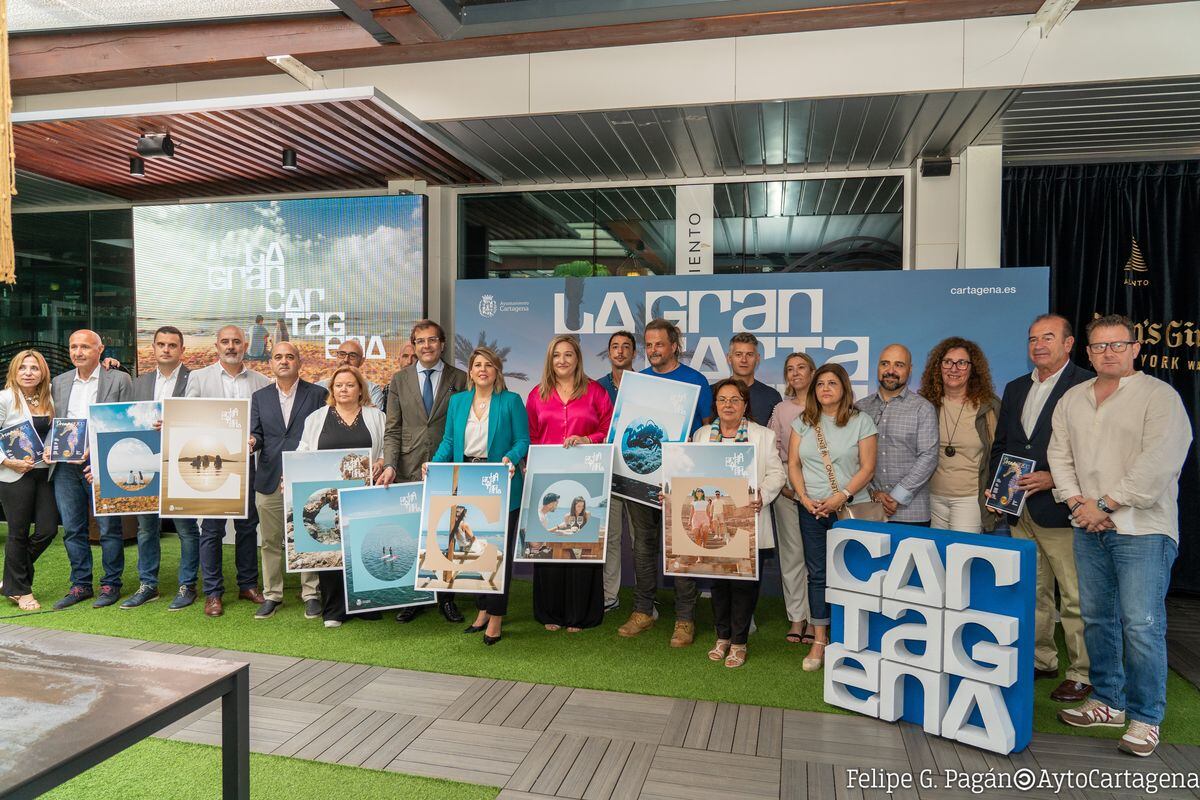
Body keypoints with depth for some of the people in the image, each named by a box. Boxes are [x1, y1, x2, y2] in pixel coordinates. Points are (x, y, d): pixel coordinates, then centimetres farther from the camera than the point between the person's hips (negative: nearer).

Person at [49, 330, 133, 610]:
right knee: (72, 529, 10)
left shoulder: (119, 380, -1)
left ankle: (111, 584, 13)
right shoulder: (59, 382, 13)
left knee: (108, 528, 2)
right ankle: (80, 584, 21)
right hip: (65, 467, 5)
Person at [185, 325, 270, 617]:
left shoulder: (262, 382, 6)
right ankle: (213, 593, 14)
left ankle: (248, 585, 23)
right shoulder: (199, 377, 5)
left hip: (247, 463, 1)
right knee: (212, 529, 4)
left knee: (248, 526, 10)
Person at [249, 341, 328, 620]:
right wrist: (251, 442, -16)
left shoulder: (317, 394, 2)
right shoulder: (259, 397, 12)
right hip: (269, 480, 3)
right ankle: (272, 595, 23)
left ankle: (311, 594, 16)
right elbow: (256, 434, 7)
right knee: (271, 542, 10)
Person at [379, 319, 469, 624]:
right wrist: (390, 465, -7)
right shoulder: (399, 380, 8)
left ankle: (446, 597, 20)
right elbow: (392, 429, 6)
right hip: (409, 471, 1)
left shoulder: (459, 379, 3)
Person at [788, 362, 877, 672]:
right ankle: (819, 641, 13)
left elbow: (867, 468, -4)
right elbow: (793, 464, 6)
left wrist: (842, 496, -14)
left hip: (850, 508, -3)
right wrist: (804, 498, -7)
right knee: (817, 573, 6)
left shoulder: (861, 421, 0)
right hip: (811, 509, 3)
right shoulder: (803, 422, 9)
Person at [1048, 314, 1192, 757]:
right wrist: (1078, 504, -3)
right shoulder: (1072, 399, 13)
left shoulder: (1160, 396, -5)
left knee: (1142, 625, -6)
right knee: (1097, 618, 12)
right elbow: (1060, 456, 10)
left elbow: (1158, 464, -14)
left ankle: (1145, 719, 8)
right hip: (1089, 528, 6)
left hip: (1142, 529, -6)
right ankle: (1108, 701, 26)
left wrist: (1105, 504, -14)